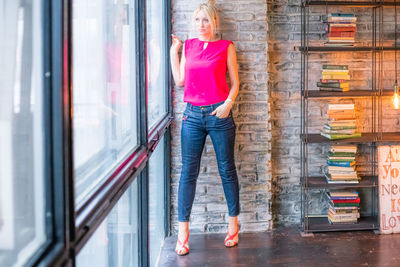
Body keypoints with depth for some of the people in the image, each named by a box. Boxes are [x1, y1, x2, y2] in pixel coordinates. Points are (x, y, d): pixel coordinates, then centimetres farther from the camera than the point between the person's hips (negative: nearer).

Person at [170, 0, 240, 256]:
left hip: (218, 114, -2)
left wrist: (228, 103, -14)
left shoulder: (225, 47, 3)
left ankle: (233, 225, 21)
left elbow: (235, 83, 2)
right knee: (189, 172, 1)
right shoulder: (188, 46, 12)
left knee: (227, 170, 6)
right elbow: (180, 80, 9)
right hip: (192, 114, 2)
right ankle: (183, 232, 6)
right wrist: (173, 51, 10)